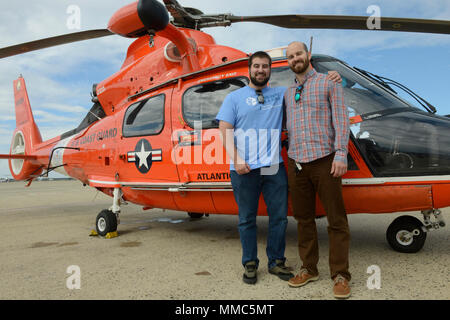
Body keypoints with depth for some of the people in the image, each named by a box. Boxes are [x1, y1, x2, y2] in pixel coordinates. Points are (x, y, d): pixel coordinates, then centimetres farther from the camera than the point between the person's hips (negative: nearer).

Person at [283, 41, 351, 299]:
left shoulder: (329, 83, 4)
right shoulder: (288, 92, 19)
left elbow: (341, 120, -4)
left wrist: (341, 154, -13)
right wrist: (289, 158, 13)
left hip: (324, 161, -4)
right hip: (296, 163, 5)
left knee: (337, 220, 0)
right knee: (304, 219, 10)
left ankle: (340, 275, 10)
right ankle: (309, 269, 22)